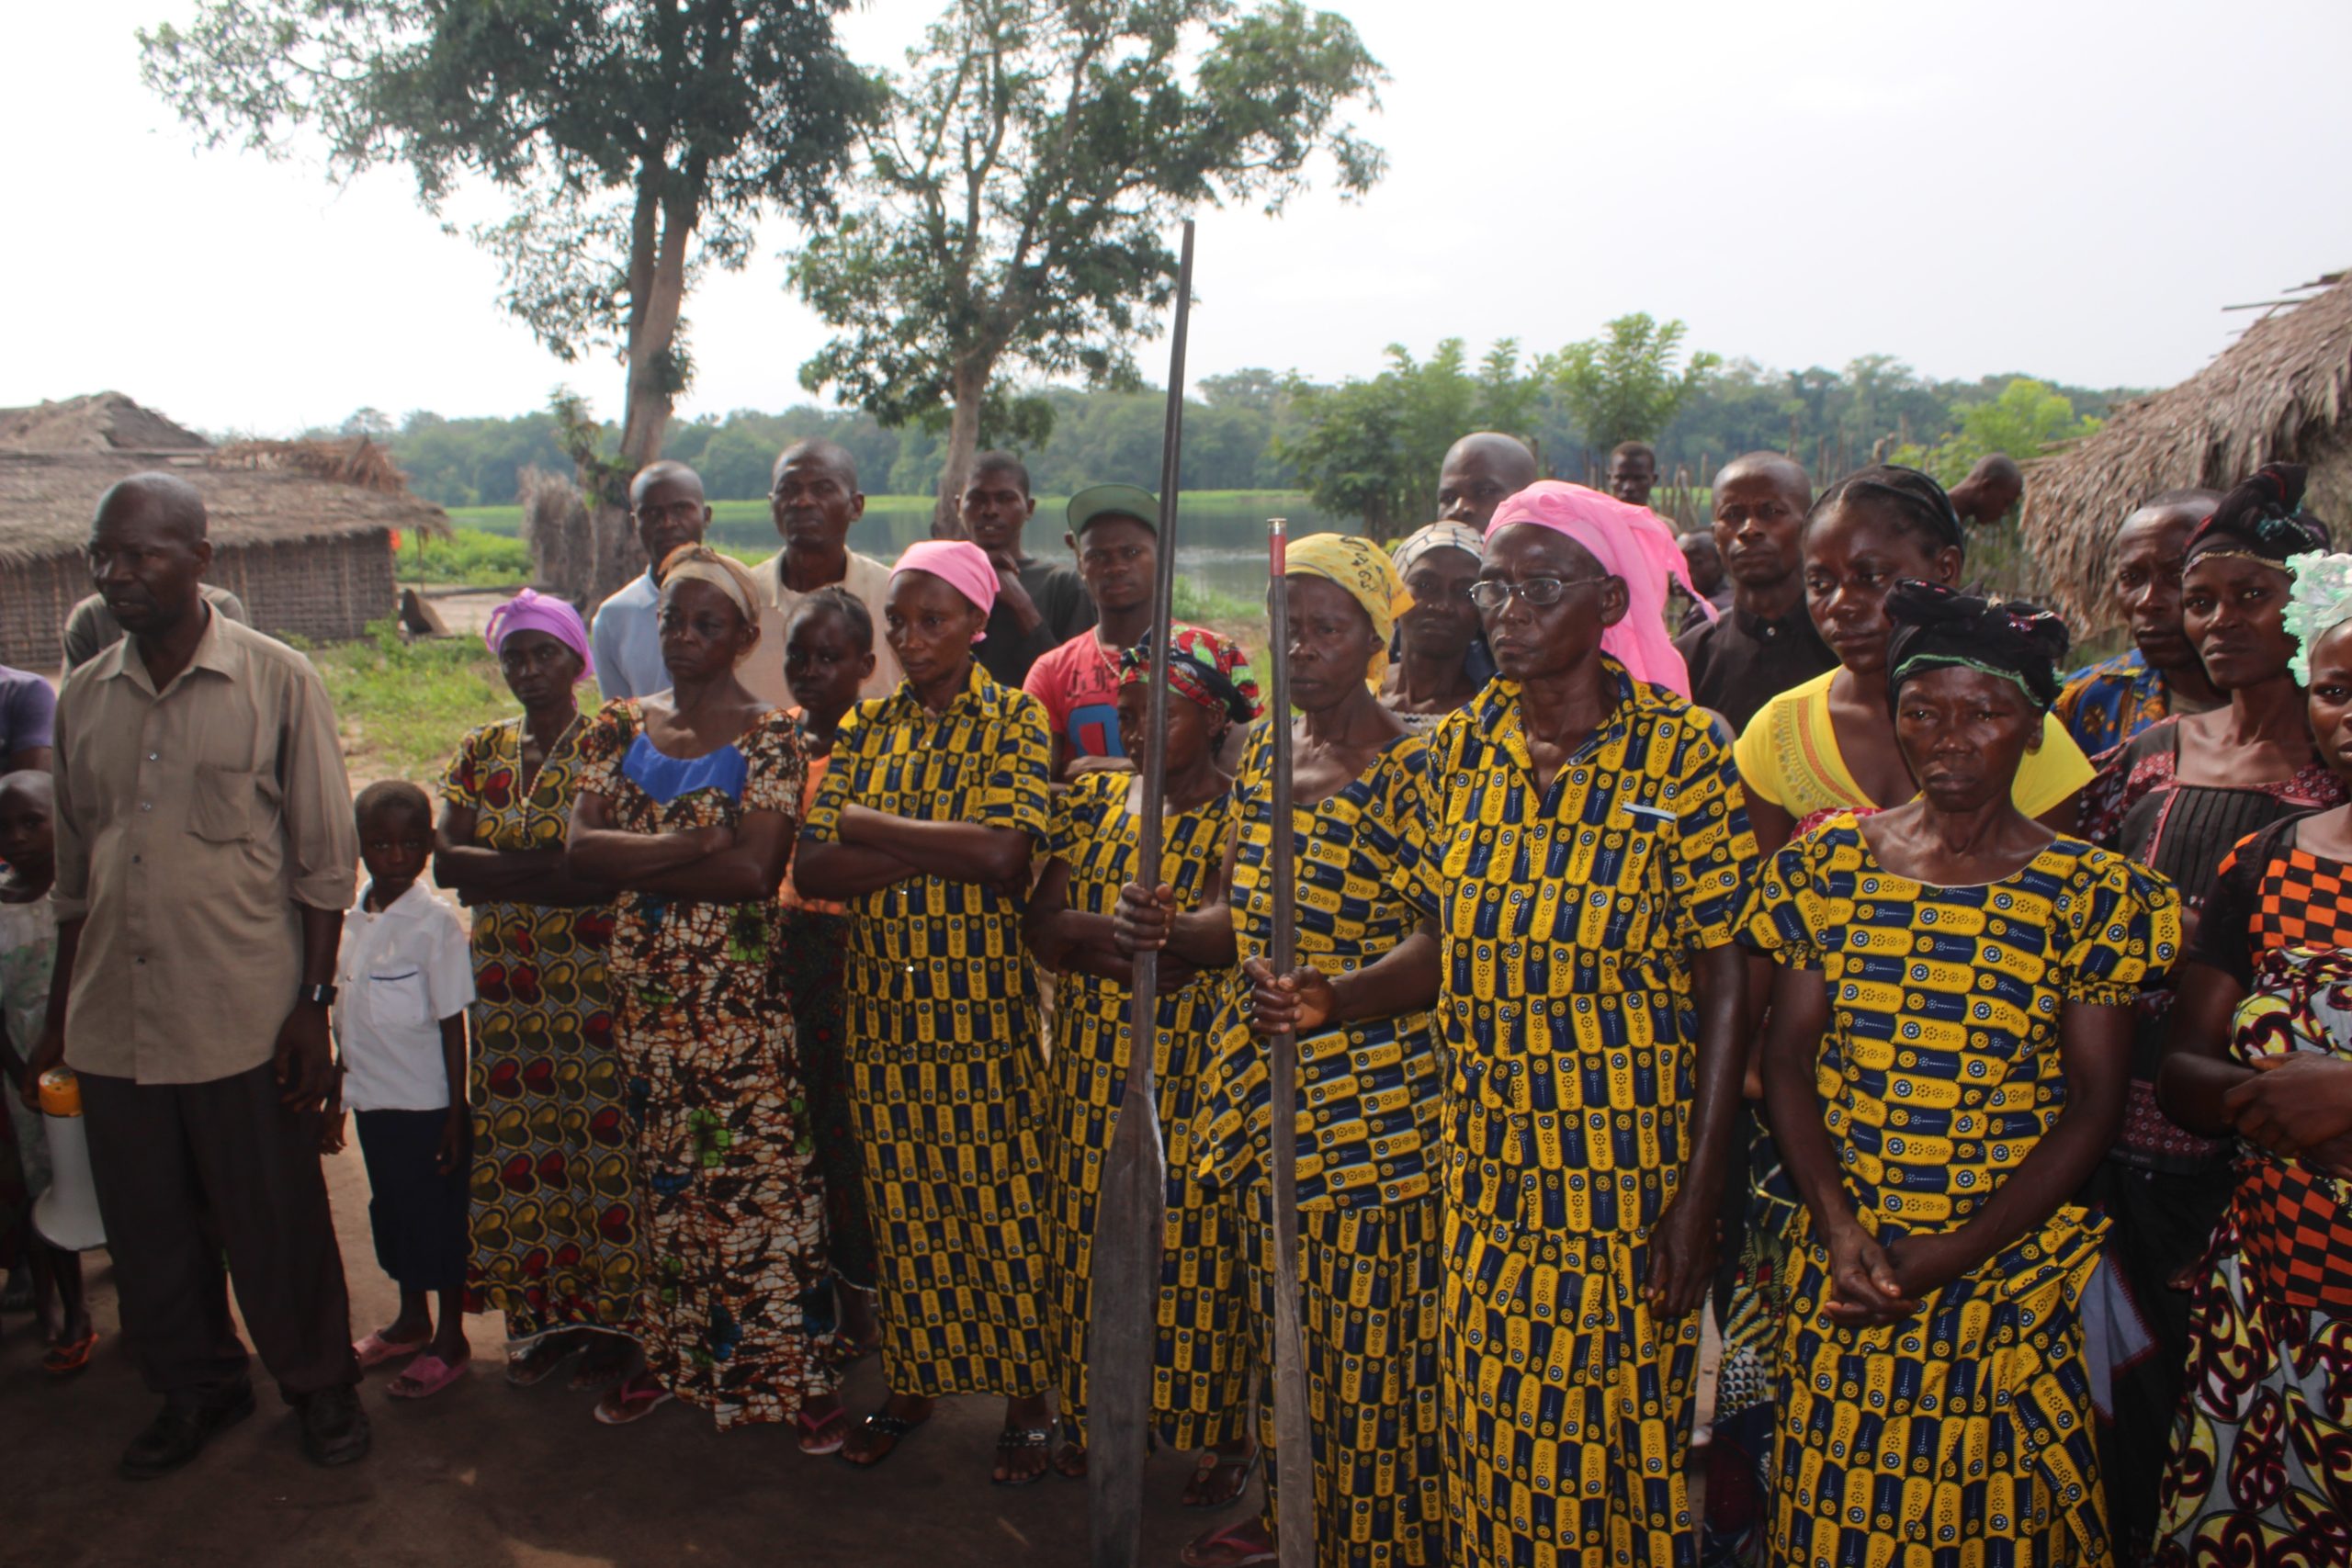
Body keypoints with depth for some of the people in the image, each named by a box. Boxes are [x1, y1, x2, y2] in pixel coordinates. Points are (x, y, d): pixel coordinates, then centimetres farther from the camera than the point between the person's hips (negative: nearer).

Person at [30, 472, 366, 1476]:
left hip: (244, 1015, -4)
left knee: (276, 1222, 7)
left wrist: (313, 1002, -8)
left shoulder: (277, 682, -6)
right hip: (114, 1020, 4)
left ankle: (320, 1383, 29)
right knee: (147, 1229, 15)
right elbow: (73, 868, 16)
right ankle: (195, 1388, 35)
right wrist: (59, 1007, 16)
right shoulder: (83, 698, 7)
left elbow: (325, 860, -4)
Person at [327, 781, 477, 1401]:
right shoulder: (350, 923, 5)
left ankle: (451, 1340, 19)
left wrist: (456, 1115, -12)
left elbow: (452, 1024, -12)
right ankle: (412, 1319, 36)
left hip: (426, 1103, -6)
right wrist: (335, 1099, 16)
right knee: (391, 1212, 19)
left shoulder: (436, 923, -14)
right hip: (372, 1100, 6)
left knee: (439, 1219, 5)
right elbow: (347, 1023, 13)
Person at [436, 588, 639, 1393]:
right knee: (520, 1146, 9)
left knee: (603, 1143, -1)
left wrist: (494, 873, -12)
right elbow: (445, 860, -1)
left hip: (595, 980, -5)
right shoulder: (481, 752, 11)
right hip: (507, 986, 5)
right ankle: (544, 1313, 21)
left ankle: (616, 1316, 11)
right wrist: (552, 863, -13)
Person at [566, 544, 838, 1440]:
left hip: (739, 993, -4)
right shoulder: (620, 728, 8)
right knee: (661, 1175, 14)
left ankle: (793, 1369, 9)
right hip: (643, 989, 5)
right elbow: (578, 848, -4)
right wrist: (690, 844, -16)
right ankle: (667, 1355, 27)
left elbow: (756, 871, -17)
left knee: (760, 1173, -1)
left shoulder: (770, 738, -5)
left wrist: (631, 864, -12)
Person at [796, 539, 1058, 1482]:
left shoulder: (1013, 720, -3)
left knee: (1003, 1202, 3)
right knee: (901, 1200, 12)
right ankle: (910, 1383, 29)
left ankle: (1028, 1402, 18)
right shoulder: (864, 727, 8)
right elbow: (814, 868, -3)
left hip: (986, 1005, -4)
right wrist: (946, 849, -15)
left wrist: (871, 826, -10)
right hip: (884, 1002, 4)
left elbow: (1006, 854, -19)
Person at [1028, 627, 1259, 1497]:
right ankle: (1092, 1409, 29)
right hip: (1093, 1063, 4)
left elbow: (1230, 926, -20)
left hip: (1201, 1069, -4)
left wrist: (1091, 929, -21)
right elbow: (1042, 925, -1)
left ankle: (1224, 1433, 20)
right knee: (1091, 1234, 11)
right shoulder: (1090, 798, 8)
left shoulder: (1242, 811, -6)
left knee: (1200, 1246, 3)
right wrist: (1145, 938, -18)